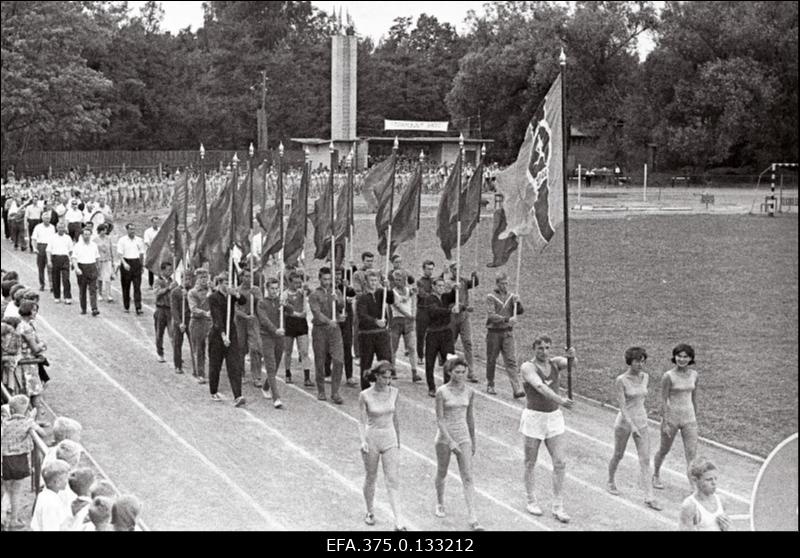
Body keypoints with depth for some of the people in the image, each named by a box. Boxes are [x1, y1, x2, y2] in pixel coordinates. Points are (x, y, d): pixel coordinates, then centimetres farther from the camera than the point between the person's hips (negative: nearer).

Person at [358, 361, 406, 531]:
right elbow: (361, 421, -10)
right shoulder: (365, 395, -12)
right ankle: (370, 512, 37)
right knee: (371, 478, 14)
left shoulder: (393, 392, -2)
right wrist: (363, 441, -26)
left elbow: (395, 417, 9)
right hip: (371, 439, -2)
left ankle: (398, 523, -8)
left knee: (393, 480, -5)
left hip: (390, 440, 2)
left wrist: (398, 441, 17)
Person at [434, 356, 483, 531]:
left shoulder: (469, 392, 0)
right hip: (444, 437, -2)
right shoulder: (442, 392, -11)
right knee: (442, 474, 16)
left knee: (468, 478, -7)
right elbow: (439, 419, -12)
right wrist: (450, 441, -20)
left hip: (463, 437, 2)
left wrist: (473, 442, 16)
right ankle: (440, 503, 44)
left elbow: (470, 418, 11)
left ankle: (473, 520, -11)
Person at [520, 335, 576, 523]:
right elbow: (540, 386, -29)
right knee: (530, 463, 8)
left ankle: (558, 507, 6)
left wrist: (572, 356, -43)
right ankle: (531, 502, 25)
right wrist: (559, 400, -44)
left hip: (554, 417, 4)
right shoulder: (528, 367, -13)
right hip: (534, 417, -4)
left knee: (560, 463, -1)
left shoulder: (555, 362, 2)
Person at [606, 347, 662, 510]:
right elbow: (622, 405, -19)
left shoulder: (645, 377, 1)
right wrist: (631, 425, -29)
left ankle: (649, 497, -4)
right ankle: (611, 482, 39)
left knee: (645, 459, -3)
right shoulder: (621, 380, -15)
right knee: (618, 455, 14)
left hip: (642, 422, 4)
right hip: (624, 422, -4)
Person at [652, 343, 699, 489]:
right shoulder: (668, 376, -14)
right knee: (664, 450, 16)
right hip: (671, 417, -3)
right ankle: (656, 475, 42)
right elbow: (663, 400, -12)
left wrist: (695, 419, 16)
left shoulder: (694, 375, 0)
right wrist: (665, 423, -14)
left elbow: (693, 397, 11)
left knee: (692, 453, -6)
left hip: (688, 418, 3)